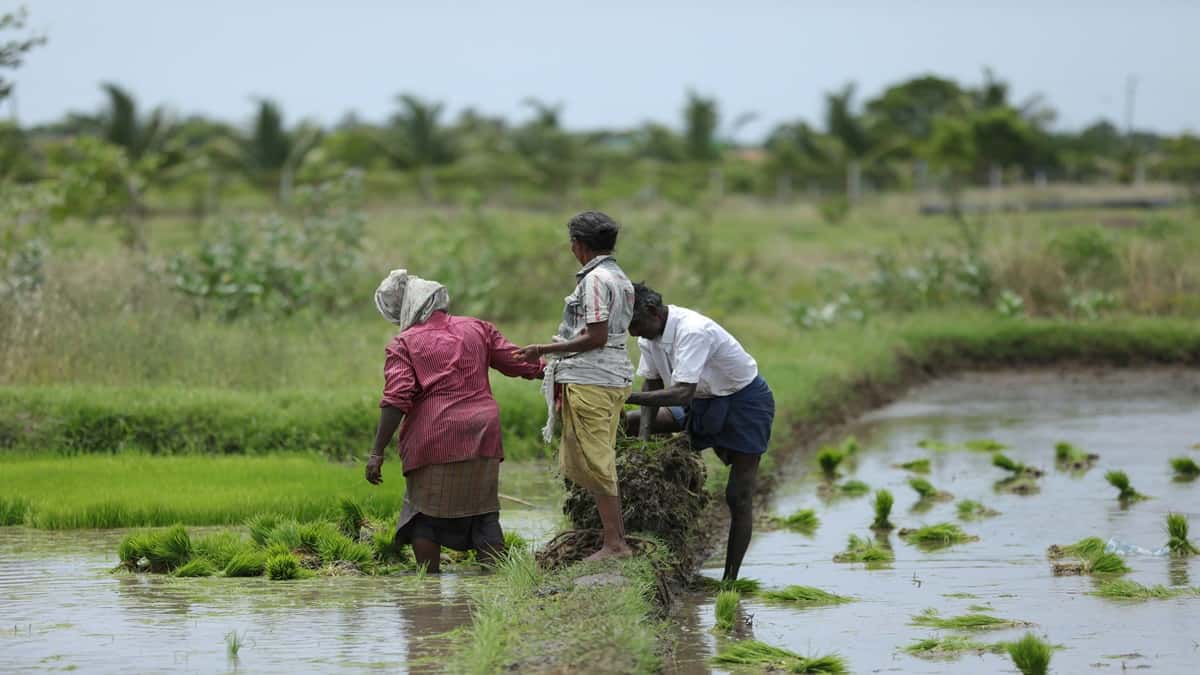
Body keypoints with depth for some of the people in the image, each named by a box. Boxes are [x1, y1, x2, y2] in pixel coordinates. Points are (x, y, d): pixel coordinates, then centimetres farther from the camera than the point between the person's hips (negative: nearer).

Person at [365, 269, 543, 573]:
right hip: (481, 438, 4)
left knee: (425, 514, 6)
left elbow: (396, 400, -11)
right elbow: (520, 363, 16)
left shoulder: (404, 344, 0)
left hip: (432, 442, -4)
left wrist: (377, 453, -11)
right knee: (484, 514, 8)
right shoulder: (476, 329, 12)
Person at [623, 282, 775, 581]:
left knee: (739, 498, -8)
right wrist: (643, 439, -14)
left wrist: (627, 396, -42)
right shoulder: (650, 335, -9)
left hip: (745, 401, -8)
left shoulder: (692, 331, -34)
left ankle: (730, 579, -3)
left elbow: (683, 393, -41)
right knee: (629, 424, -1)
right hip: (704, 401, 8)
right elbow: (652, 385, -2)